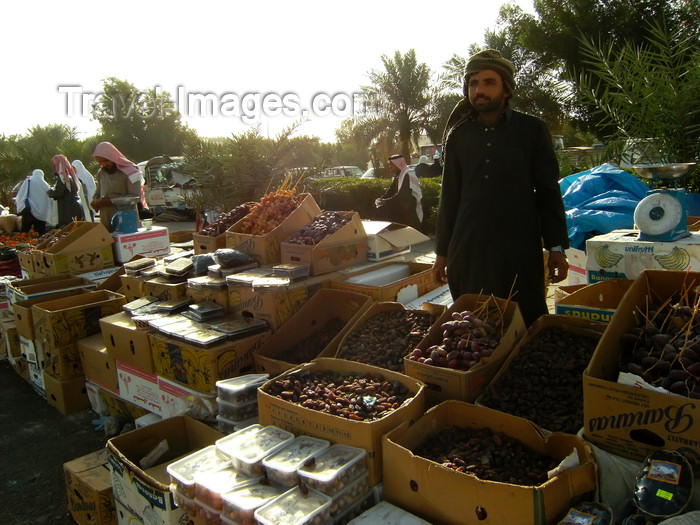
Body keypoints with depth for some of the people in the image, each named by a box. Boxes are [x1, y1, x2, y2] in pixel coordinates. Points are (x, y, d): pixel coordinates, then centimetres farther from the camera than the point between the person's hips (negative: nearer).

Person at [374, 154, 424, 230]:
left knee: (383, 211, -16)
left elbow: (402, 195, -23)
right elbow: (391, 190, 13)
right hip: (401, 204, 9)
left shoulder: (407, 174, -18)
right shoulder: (397, 175, 9)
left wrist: (386, 201, -21)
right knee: (381, 210, -3)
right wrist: (381, 199, -2)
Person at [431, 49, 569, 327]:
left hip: (520, 250, -2)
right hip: (468, 250, 2)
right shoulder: (458, 135, 10)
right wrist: (442, 252, 11)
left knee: (526, 324, 0)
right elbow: (449, 196, 12)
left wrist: (556, 247, -1)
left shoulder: (532, 130, 3)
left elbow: (548, 192, 4)